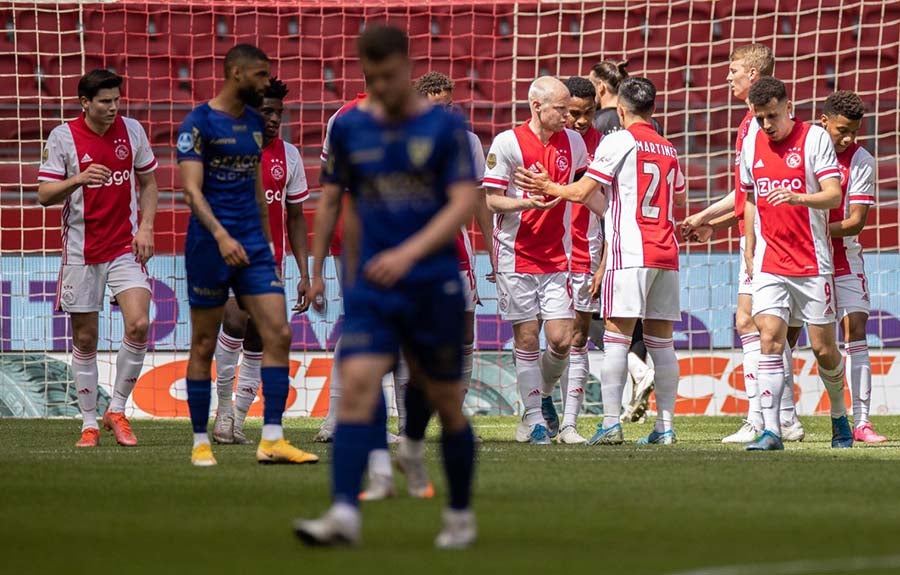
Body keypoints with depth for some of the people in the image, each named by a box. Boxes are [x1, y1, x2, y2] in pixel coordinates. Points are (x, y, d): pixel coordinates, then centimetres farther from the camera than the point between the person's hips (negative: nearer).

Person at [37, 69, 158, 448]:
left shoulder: (131, 131, 3)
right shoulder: (63, 137, -6)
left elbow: (148, 182, 14)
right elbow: (44, 195, -7)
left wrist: (146, 227, 0)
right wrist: (77, 180, -25)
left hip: (125, 246, 2)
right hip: (81, 252, -2)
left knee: (139, 325, -14)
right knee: (84, 339, 3)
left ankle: (117, 410, 2)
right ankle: (89, 423, 14)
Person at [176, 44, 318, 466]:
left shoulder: (255, 123, 13)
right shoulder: (198, 123, -8)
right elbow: (192, 190, -16)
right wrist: (221, 236, -29)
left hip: (252, 243, 6)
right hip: (210, 244, -6)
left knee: (278, 335, -5)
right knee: (204, 345, 2)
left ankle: (272, 439, -5)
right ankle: (200, 442, 11)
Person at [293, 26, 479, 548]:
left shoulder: (445, 127, -5)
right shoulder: (350, 128, 5)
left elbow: (465, 203, -13)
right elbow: (332, 198, 17)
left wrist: (409, 253, -25)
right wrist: (317, 270, 15)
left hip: (434, 284, -2)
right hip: (370, 287, 2)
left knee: (446, 402, 6)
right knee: (357, 386, -16)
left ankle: (461, 515, 24)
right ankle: (345, 514, -22)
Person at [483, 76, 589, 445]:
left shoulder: (573, 142, 7)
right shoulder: (507, 143, -7)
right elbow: (489, 200, -7)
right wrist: (528, 202, -23)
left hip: (557, 257, 3)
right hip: (516, 257, -3)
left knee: (560, 338, -5)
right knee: (526, 337, -1)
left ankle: (544, 395, 22)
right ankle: (533, 415, 9)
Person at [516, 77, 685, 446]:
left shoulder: (618, 142, -3)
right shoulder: (668, 149, 16)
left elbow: (581, 192, -5)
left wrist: (547, 187, 12)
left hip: (630, 254, -6)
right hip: (666, 253, 6)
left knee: (616, 336, -6)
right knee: (660, 340, 7)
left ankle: (611, 423, -12)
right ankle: (665, 425, 6)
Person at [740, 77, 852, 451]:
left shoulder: (815, 139, -6)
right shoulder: (751, 144, 8)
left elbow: (833, 195, -14)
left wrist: (796, 197, -32)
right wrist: (749, 253, 19)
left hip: (812, 263, -3)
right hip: (769, 263, 3)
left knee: (824, 349, 2)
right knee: (770, 339, -12)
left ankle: (839, 417, 26)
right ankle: (771, 430, -15)